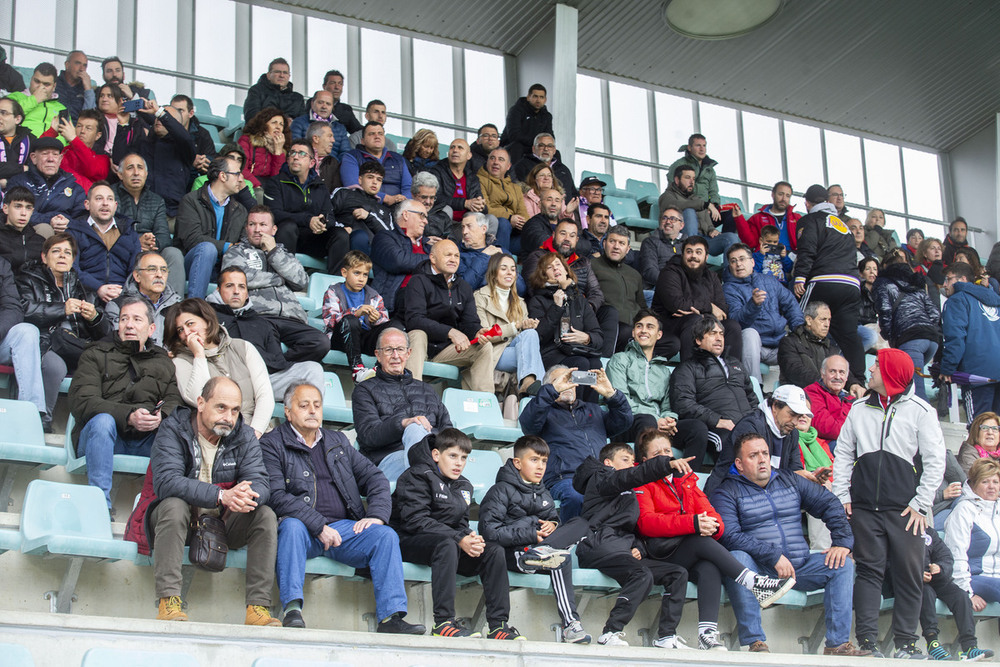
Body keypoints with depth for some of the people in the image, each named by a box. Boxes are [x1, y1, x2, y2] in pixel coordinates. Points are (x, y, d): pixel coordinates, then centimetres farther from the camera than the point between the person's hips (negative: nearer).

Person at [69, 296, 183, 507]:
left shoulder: (163, 361, 23)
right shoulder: (95, 355, 12)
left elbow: (175, 401, 8)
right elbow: (82, 403, -4)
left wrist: (161, 416, -19)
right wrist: (128, 416, -20)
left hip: (146, 440, 2)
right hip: (102, 435, -2)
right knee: (102, 420, -35)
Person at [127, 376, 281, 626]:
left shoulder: (243, 436, 1)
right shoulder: (173, 430, -11)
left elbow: (260, 483, -11)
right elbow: (165, 482, -28)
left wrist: (245, 497, -39)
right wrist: (220, 496, -39)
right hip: (178, 521, -4)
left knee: (266, 515, -19)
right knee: (174, 505, -35)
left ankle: (258, 607, -25)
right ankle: (168, 603, -40)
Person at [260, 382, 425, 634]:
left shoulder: (338, 442, 23)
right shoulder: (272, 445, 6)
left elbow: (374, 478, 18)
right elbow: (276, 496, -9)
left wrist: (376, 515, -3)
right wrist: (319, 527, -18)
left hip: (345, 527, 4)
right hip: (305, 530, -4)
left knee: (385, 535, -20)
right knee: (292, 526, -36)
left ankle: (391, 616, -26)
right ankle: (292, 608, -39)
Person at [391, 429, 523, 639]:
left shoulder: (464, 486, 17)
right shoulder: (417, 477, -8)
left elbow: (461, 523, 14)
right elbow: (416, 520, -19)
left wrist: (471, 538, -14)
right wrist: (459, 539, -25)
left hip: (448, 543, 7)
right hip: (408, 541, -7)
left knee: (495, 551, -12)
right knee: (447, 544, -38)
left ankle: (498, 625, -17)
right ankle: (443, 622, -42)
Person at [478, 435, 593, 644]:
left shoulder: (544, 494, 23)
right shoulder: (501, 490, -2)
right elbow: (490, 531, -14)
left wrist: (552, 525, -5)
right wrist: (531, 535, -19)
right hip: (510, 553, -7)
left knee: (580, 524, -17)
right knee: (561, 561, -29)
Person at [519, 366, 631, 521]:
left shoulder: (592, 409, 35)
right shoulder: (547, 412, 20)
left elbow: (623, 421, 23)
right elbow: (528, 423, -3)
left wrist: (610, 393, 8)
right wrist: (553, 389, -7)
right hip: (565, 477, -3)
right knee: (575, 497, -41)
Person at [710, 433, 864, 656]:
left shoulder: (789, 480, 15)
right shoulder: (727, 493, -1)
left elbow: (829, 505, 15)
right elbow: (730, 536, -17)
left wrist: (843, 542, -2)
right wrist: (774, 556, -23)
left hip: (799, 566, 5)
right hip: (758, 569, -5)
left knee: (842, 564, -12)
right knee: (737, 558, -35)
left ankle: (838, 644, -14)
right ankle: (754, 642, -34)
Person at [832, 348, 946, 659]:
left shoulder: (921, 411, 2)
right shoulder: (859, 409, 13)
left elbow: (935, 461, 0)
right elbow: (843, 454, 15)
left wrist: (921, 504, -5)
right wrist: (842, 495, 4)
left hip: (904, 509, -2)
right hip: (864, 508, 2)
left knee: (909, 575, 0)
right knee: (869, 571, -1)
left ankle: (906, 643, 9)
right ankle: (867, 641, -1)